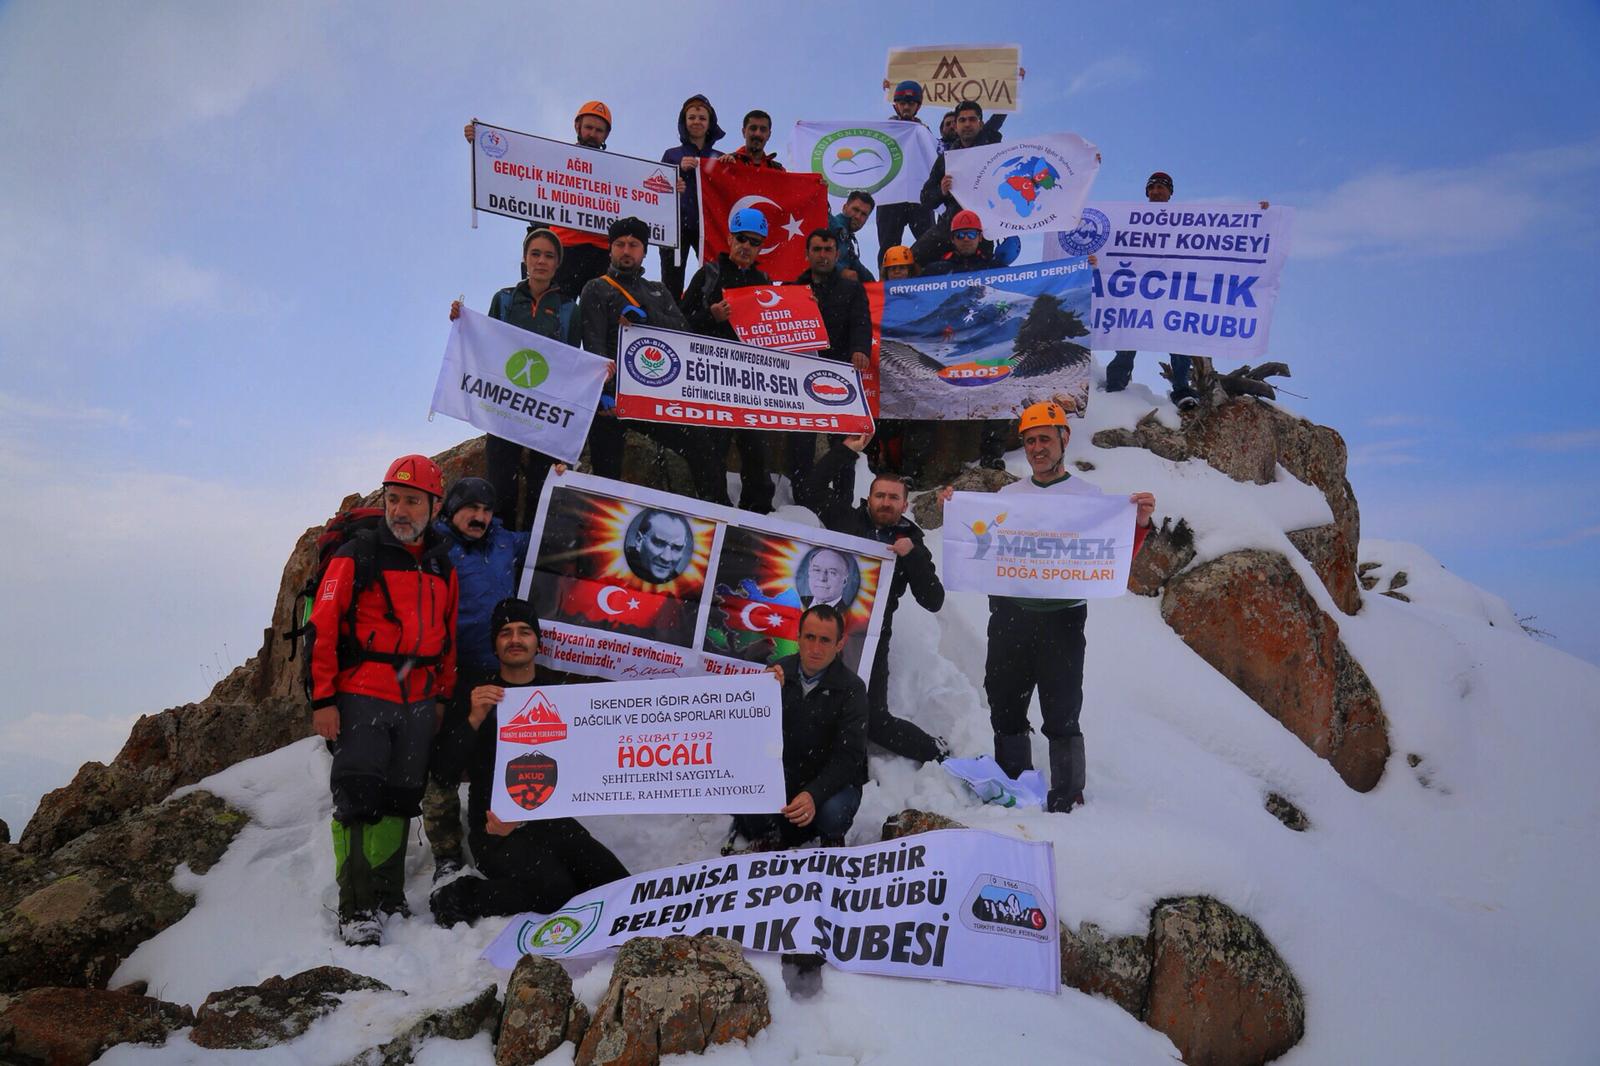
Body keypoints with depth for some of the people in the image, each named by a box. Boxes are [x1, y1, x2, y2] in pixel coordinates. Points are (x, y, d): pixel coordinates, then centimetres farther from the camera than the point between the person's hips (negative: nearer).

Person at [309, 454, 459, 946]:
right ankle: (355, 909, 1)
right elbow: (323, 628, -7)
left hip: (418, 703, 5)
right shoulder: (357, 556, -4)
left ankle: (388, 898, 21)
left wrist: (444, 697, 17)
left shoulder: (443, 567, 12)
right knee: (359, 800, -5)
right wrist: (322, 699, -11)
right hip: (361, 698, -5)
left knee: (399, 802, 10)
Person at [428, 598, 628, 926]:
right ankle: (461, 897, -8)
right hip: (495, 829, -4)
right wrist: (474, 719, -20)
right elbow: (442, 772, -6)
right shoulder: (474, 694, 4)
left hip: (551, 821, 5)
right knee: (556, 889, -29)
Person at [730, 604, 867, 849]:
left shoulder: (851, 689, -13)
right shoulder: (779, 672, -3)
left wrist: (814, 794, -35)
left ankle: (832, 841, 4)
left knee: (832, 812, -34)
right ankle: (768, 838, 9)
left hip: (830, 782, -2)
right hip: (781, 778, 3)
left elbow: (848, 757, -19)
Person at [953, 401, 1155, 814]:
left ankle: (1068, 799, 6)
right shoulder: (1007, 495, 13)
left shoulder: (1088, 495, 3)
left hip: (1061, 616, -4)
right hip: (1008, 613, 4)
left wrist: (1140, 524, -16)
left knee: (1061, 714, -3)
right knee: (1005, 709, 12)